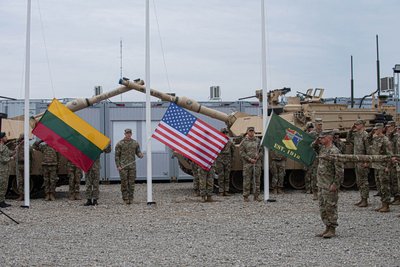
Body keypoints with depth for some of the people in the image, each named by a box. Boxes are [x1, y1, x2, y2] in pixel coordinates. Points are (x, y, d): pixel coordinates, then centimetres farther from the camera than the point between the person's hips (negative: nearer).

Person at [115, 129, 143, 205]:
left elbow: (138, 152, 16)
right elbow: (117, 156, 1)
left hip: (132, 166, 3)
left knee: (131, 183, 2)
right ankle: (125, 199, 3)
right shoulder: (119, 144, 1)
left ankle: (131, 198, 9)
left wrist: (140, 155, -9)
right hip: (123, 166, -2)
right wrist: (118, 166, -7)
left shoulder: (135, 143, 9)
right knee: (124, 183, -3)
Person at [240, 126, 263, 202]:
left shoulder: (258, 140, 11)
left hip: (257, 162, 3)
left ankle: (256, 196, 9)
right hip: (247, 163, -3)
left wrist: (258, 156, -6)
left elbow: (262, 150, 12)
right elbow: (242, 153, -2)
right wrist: (249, 159, -11)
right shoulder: (244, 141, 3)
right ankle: (245, 197, 2)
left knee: (257, 180, 4)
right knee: (247, 180, -3)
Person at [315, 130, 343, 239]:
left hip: (330, 186, -9)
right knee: (323, 208, 14)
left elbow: (339, 170, -20)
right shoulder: (322, 149, 11)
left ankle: (332, 229, 6)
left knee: (331, 207, -2)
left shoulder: (334, 151, -17)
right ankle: (327, 227, 23)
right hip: (321, 185, 9)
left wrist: (335, 184, -20)